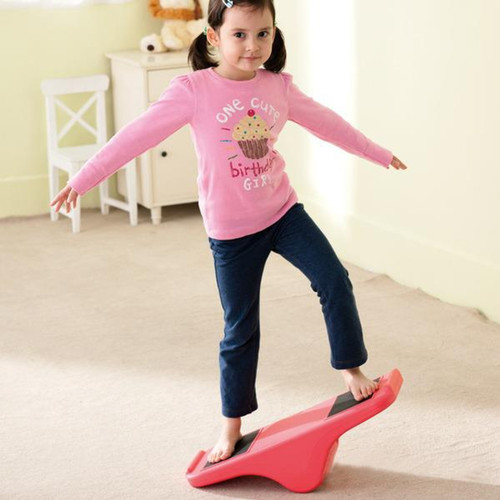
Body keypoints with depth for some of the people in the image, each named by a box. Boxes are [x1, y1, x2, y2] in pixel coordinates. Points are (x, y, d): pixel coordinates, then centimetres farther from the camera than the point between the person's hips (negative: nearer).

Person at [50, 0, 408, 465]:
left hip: (282, 211, 3)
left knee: (334, 282, -12)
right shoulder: (194, 90, -15)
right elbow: (139, 134, -16)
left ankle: (351, 370, 8)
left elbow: (325, 122, 13)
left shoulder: (279, 87, -2)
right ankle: (232, 424, 24)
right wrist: (84, 178, -18)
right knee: (240, 329, 7)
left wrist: (379, 153, 22)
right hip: (230, 231, -3)